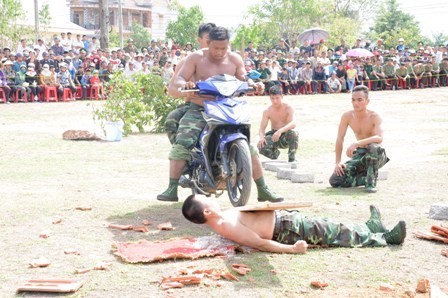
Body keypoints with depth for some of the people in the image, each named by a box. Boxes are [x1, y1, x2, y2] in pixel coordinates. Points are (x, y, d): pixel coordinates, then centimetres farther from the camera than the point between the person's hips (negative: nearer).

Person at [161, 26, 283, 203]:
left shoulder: (234, 59, 7)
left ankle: (263, 190, 4)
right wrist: (181, 84, -31)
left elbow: (244, 81, 8)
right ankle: (172, 190, -16)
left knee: (249, 147, -7)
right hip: (199, 111, -2)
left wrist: (254, 85, -15)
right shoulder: (196, 58, -1)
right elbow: (179, 79, -7)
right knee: (181, 145, -22)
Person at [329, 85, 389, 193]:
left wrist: (356, 144, -46)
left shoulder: (374, 117, -19)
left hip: (375, 155, -4)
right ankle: (366, 178, 8)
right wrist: (338, 162, -7)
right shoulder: (347, 116, -7)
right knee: (335, 180, -14)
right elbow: (340, 139, -1)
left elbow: (379, 138, -36)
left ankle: (371, 181, -20)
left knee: (374, 147, -42)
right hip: (360, 155, 4)